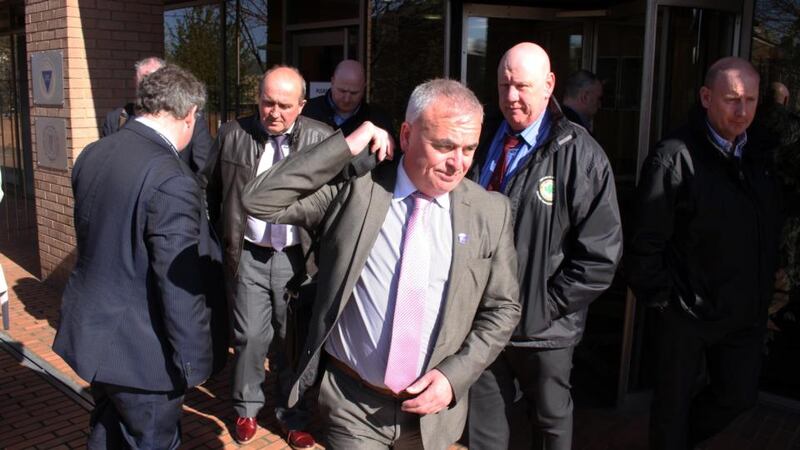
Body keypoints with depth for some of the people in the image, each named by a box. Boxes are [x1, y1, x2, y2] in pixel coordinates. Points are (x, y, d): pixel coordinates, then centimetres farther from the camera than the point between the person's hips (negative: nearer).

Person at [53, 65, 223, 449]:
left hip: (89, 329, 8)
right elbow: (180, 285, -24)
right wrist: (191, 359, -14)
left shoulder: (91, 154, 0)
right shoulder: (171, 181, -25)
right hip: (139, 348, -8)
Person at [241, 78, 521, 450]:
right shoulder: (354, 191, -8)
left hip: (433, 408, 2)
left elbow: (502, 308, 1)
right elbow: (260, 201, -13)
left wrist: (455, 375, -11)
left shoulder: (490, 212, -5)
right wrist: (345, 147, -19)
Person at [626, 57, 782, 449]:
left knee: (739, 396, 19)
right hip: (687, 311, -6)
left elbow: (769, 230, 9)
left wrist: (763, 294, 6)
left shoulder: (759, 155, 3)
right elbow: (646, 241, -17)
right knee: (674, 402, 12)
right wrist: (660, 298, -13)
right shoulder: (674, 156, -18)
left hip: (745, 313, 6)